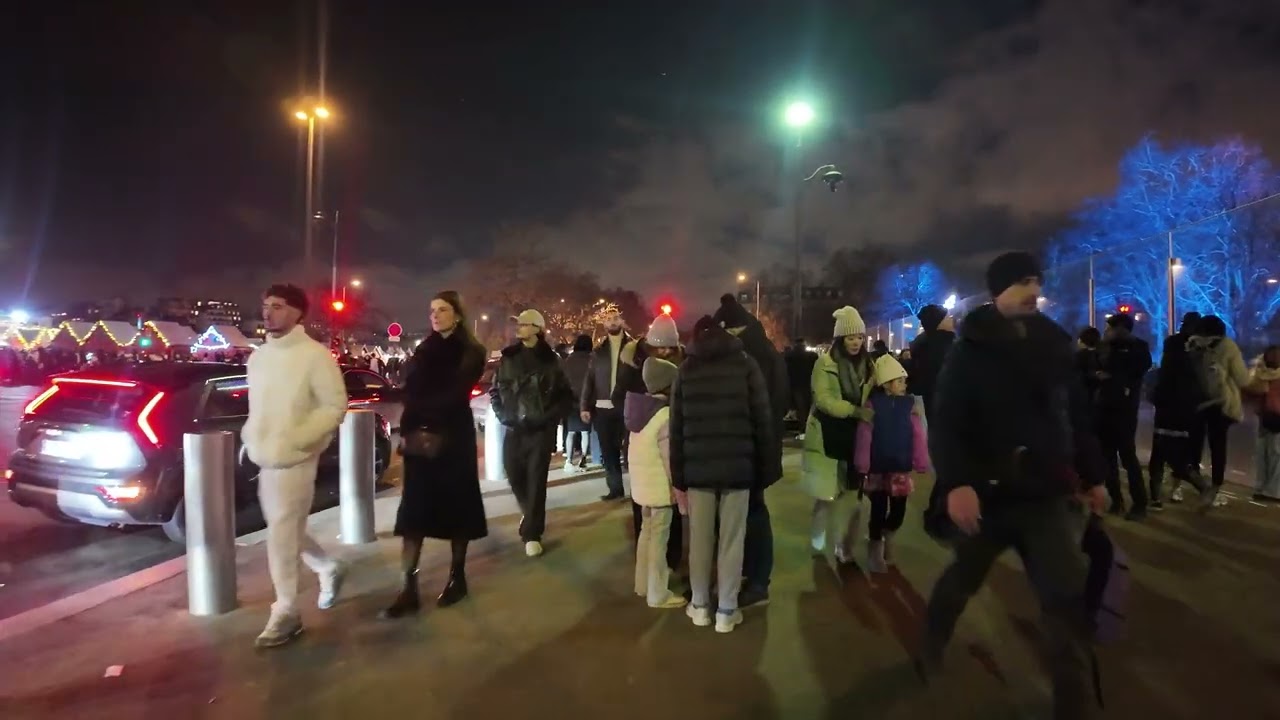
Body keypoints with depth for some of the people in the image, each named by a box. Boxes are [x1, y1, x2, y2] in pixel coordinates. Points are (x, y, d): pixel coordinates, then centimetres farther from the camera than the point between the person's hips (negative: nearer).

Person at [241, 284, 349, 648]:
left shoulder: (315, 355, -11)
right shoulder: (259, 356, 10)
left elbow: (336, 405, -14)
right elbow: (258, 407, 20)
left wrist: (297, 439, -21)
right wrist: (249, 439, 7)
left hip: (294, 460, -7)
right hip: (263, 460, 7)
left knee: (281, 534, -4)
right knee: (288, 529, 16)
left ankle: (286, 612, 10)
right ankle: (329, 569, 40)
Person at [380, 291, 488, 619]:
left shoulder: (471, 353, -1)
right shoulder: (424, 351, 13)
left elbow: (454, 397, -10)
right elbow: (410, 394, 4)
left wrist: (429, 427, -10)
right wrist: (410, 427, -11)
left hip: (453, 438, -4)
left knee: (456, 504, 5)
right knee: (414, 509, 0)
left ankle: (457, 578, 19)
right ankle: (409, 589, 2)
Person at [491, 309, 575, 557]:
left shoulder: (550, 360, -1)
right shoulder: (508, 357, 6)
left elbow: (566, 398, 1)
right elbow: (495, 391, 11)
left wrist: (547, 418, -9)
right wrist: (503, 415, -1)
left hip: (540, 430, -3)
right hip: (513, 428, 3)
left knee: (536, 480, -2)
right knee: (514, 475, 9)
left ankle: (532, 533, 9)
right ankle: (530, 515, 38)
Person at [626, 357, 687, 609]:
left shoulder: (640, 409, 5)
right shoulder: (666, 415, -21)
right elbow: (670, 460, -21)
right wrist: (681, 493, -14)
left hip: (642, 482, 9)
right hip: (660, 486, -9)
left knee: (647, 532, 20)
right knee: (659, 537, 1)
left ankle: (644, 583, 33)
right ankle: (658, 594, 12)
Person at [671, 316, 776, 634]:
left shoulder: (686, 369, 7)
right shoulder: (745, 364, 4)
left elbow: (677, 427, 5)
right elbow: (763, 420, 0)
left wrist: (677, 473, 8)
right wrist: (766, 468, 5)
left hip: (698, 467, 1)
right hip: (737, 466, -1)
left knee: (699, 539, 11)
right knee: (731, 540, 7)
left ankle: (700, 606, 22)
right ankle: (726, 611, 14)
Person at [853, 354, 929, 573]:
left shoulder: (911, 404, -2)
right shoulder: (873, 404, -11)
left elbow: (918, 436, -3)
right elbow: (864, 436, -12)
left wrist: (921, 464, -4)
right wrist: (862, 467, -12)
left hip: (901, 467, 3)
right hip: (878, 468, -2)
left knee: (899, 510, 7)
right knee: (878, 510, 6)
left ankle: (887, 536, 38)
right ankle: (875, 549, 27)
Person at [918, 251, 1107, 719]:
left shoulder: (1054, 345, 5)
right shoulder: (970, 349, -8)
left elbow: (1078, 416, 12)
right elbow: (945, 422, -15)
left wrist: (1093, 476, 15)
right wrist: (956, 483, -27)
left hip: (1048, 492, 3)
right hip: (985, 492, -3)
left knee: (1068, 599, -3)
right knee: (961, 580, 17)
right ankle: (930, 649, 45)